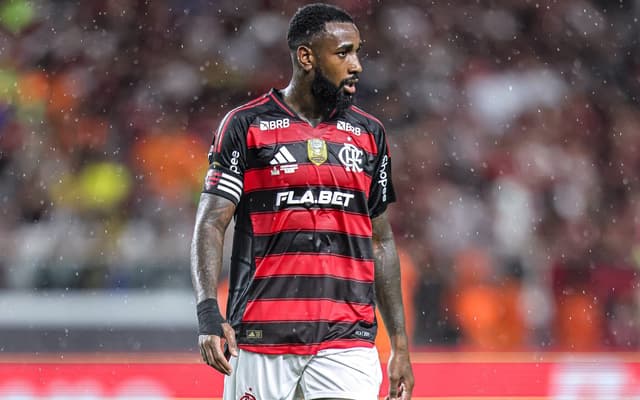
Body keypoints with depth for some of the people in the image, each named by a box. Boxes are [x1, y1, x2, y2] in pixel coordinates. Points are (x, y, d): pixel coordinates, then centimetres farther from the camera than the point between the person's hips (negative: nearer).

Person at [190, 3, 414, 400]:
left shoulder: (370, 134, 13)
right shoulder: (245, 126, 1)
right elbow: (211, 225, -3)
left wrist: (400, 344, 15)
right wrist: (208, 313, -18)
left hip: (347, 340, 3)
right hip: (262, 336, -2)